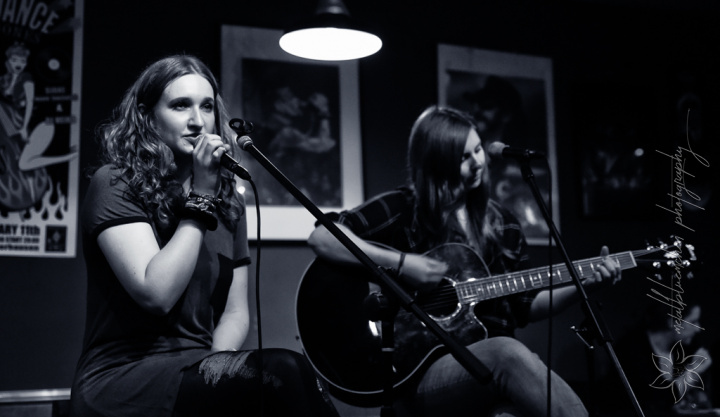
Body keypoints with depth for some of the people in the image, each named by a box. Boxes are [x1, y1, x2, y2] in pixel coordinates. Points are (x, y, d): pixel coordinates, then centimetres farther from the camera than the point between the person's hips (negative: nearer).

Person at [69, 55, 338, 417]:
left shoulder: (229, 201, 13)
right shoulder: (114, 185, -5)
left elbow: (236, 312, 10)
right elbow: (157, 295, -17)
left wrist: (216, 362, -10)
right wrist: (201, 196, -14)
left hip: (199, 373, 5)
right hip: (123, 380, -5)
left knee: (285, 371, -28)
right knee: (282, 371, -30)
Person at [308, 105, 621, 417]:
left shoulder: (500, 222, 16)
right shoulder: (403, 209, 0)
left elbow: (525, 306, 19)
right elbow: (321, 238, -12)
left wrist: (584, 284, 5)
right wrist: (399, 263, -18)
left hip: (492, 368, 4)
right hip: (419, 372, -4)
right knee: (506, 352, -35)